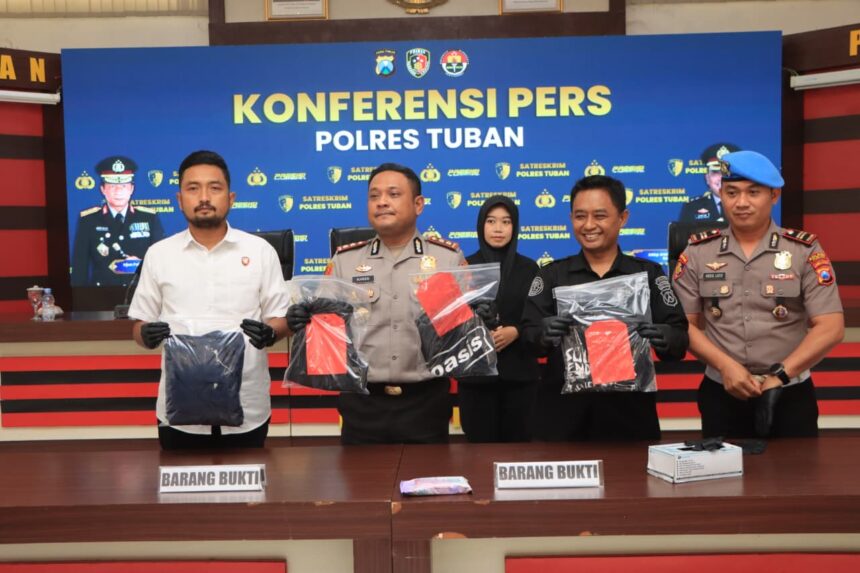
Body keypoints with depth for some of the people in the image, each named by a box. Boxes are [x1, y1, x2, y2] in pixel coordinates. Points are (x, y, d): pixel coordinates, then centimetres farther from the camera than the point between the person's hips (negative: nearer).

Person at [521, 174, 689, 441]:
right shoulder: (551, 275, 5)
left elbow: (679, 336, -2)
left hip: (630, 412, 0)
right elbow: (528, 333, -5)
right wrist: (544, 334, -27)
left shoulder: (649, 274, 4)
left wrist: (667, 339, -24)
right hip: (562, 414, 0)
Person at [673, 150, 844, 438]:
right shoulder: (698, 252, 1)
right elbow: (684, 324, 0)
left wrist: (779, 376, -16)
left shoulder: (805, 251, -2)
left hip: (790, 395, -1)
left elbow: (830, 327, -7)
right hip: (721, 395, 1)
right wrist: (725, 366, -14)